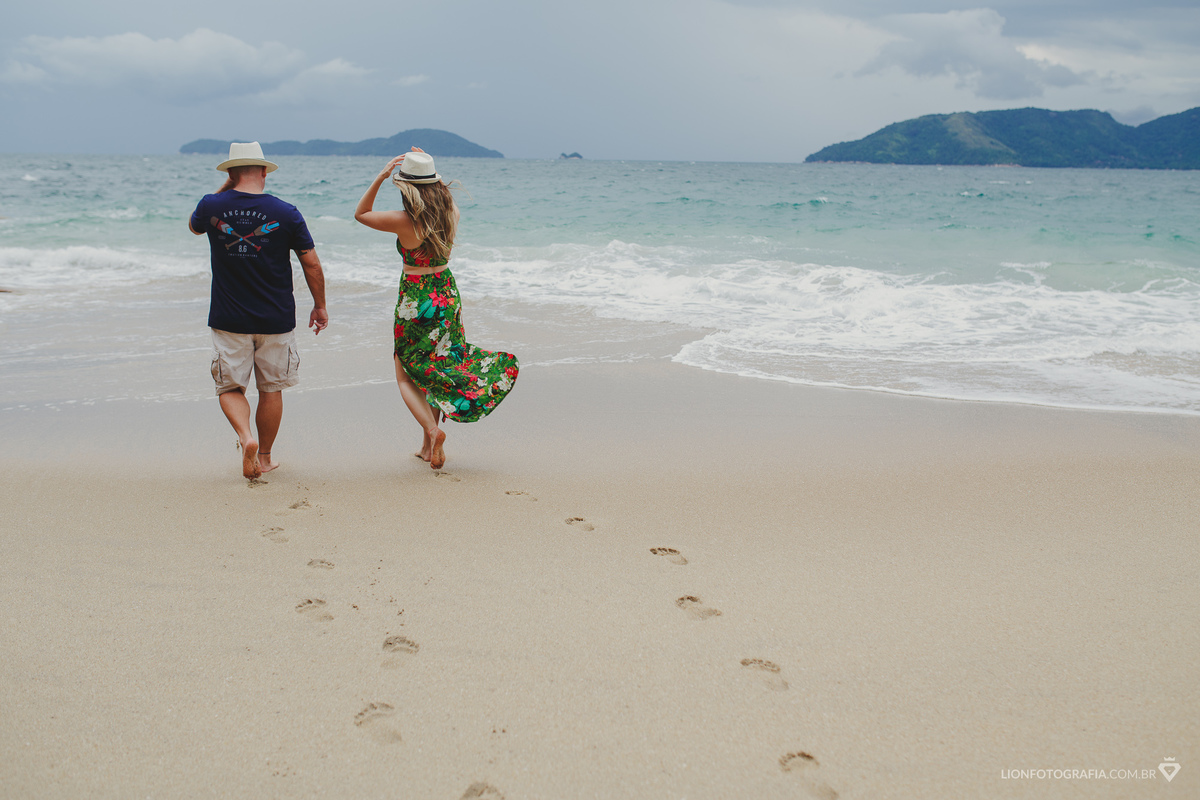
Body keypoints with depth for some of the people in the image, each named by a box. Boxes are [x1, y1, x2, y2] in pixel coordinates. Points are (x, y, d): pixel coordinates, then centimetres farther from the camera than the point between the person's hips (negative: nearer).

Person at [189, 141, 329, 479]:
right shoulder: (286, 213, -8)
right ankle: (264, 457, 23)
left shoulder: (212, 207, -5)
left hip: (228, 320, 0)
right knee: (271, 389, 14)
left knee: (230, 388, 10)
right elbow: (311, 264, -3)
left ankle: (246, 436, -16)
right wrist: (320, 306, 10)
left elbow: (194, 225, 20)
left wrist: (223, 190, 18)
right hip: (276, 320, 0)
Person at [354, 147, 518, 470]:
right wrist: (427, 170, 14)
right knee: (435, 370, 18)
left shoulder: (403, 222, -19)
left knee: (405, 375, 10)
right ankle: (428, 445, 22)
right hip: (447, 295, 5)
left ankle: (432, 429, -13)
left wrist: (381, 176, -6)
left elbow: (361, 213, -3)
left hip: (415, 301, -5)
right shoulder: (450, 214, -5)